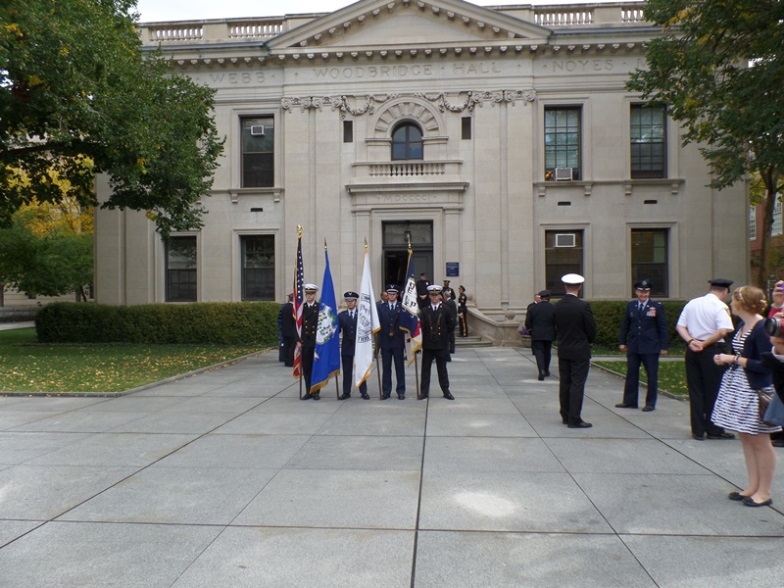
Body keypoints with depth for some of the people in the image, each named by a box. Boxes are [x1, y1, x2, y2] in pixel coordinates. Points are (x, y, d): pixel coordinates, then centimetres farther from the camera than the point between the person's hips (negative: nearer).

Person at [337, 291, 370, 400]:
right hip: (346, 346, 2)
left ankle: (363, 392, 11)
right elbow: (337, 330, -1)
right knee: (347, 371, 6)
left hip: (360, 346, -1)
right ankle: (346, 392, 12)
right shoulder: (341, 315, 6)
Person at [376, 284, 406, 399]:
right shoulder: (381, 307, 6)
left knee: (400, 367, 4)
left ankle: (401, 391, 11)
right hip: (385, 341, 1)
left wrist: (395, 333, -9)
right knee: (386, 367, 6)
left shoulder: (402, 307, 1)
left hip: (398, 341, -1)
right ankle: (386, 391, 12)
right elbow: (378, 322, 3)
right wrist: (388, 333, -6)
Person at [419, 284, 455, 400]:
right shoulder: (424, 311, 2)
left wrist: (444, 336, 5)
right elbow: (421, 326, -1)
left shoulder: (445, 310, 2)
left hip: (441, 345, -1)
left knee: (442, 369, 8)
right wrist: (425, 338, -8)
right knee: (425, 368, 6)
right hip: (427, 344, 1)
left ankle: (446, 391, 15)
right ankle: (424, 391, 12)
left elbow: (451, 326, 5)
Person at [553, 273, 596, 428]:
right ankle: (574, 419, 1)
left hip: (563, 350, 5)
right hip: (580, 351, -5)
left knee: (564, 383, 13)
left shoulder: (556, 306, -1)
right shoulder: (583, 305, -16)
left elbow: (556, 327, 5)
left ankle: (566, 416, 22)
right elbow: (591, 329, -9)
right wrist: (589, 340, 10)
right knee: (577, 384, -1)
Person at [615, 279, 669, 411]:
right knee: (631, 374, 8)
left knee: (652, 375, 3)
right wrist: (622, 341, 7)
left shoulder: (657, 306, -1)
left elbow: (663, 328, -1)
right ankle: (630, 401, 17)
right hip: (633, 347, 3)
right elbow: (625, 325, 12)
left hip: (650, 347, -3)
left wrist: (664, 346, -5)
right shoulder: (630, 306, 9)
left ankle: (650, 403, 12)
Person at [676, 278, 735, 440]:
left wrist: (691, 341, -6)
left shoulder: (691, 303, 10)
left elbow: (680, 326, 6)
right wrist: (705, 344, -12)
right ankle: (714, 430, 12)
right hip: (712, 350, -5)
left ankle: (697, 430, 13)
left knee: (695, 390, 9)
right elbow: (723, 331, -21)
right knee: (714, 391, 5)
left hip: (692, 351, 5)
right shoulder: (720, 306, -9)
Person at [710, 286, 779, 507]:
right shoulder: (742, 326, 8)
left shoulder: (762, 328, -18)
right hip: (738, 388, 9)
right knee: (745, 438, 14)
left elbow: (766, 365, -21)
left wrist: (734, 359, -18)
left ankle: (764, 491, 15)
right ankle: (753, 485, 25)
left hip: (755, 390, -9)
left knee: (760, 441, 3)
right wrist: (725, 359, 2)